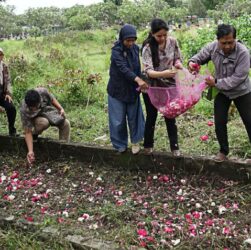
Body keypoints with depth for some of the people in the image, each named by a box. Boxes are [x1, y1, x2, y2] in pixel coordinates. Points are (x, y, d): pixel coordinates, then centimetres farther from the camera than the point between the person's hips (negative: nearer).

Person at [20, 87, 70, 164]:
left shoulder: (42, 92, -33)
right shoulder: (24, 111, -37)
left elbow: (52, 99, -7)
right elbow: (28, 132, -34)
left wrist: (61, 109, -17)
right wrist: (30, 151, -41)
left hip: (48, 112, 4)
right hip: (35, 118, -4)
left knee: (66, 123, -15)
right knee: (44, 122, -38)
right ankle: (34, 134, -5)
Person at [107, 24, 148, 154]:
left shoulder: (135, 48, -2)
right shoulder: (116, 50, -18)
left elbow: (139, 67, 6)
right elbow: (123, 68, -32)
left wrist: (140, 82, -4)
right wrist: (138, 79, -45)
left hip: (133, 89, 4)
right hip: (118, 90, -4)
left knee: (134, 117, 12)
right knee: (118, 120, 5)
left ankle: (135, 141, 30)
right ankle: (120, 144, 23)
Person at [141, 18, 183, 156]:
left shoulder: (173, 41, -9)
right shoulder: (147, 47, -19)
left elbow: (177, 58, 7)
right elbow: (148, 71, -28)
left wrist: (178, 63, -17)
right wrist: (163, 74, -46)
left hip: (169, 85, 2)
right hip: (152, 86, -2)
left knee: (170, 116, 6)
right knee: (151, 116, 10)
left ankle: (174, 147, 19)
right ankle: (148, 145, 29)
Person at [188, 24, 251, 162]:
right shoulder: (212, 47, -18)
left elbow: (238, 78, -30)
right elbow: (199, 57, -2)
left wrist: (216, 83, -29)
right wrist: (192, 63, -26)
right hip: (222, 92, 3)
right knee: (219, 122, 5)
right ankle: (223, 151, 27)